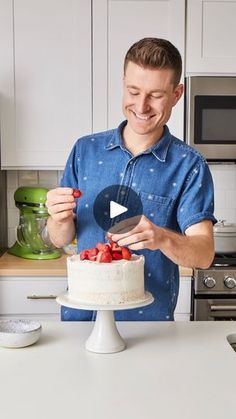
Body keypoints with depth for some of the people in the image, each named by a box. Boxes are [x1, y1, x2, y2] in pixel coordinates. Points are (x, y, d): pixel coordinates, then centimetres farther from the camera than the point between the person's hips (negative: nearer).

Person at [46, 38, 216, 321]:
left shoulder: (189, 165, -7)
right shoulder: (85, 150, 2)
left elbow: (204, 254, -14)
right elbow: (61, 239, 6)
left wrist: (161, 238, -32)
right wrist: (60, 218, -15)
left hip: (148, 319, -2)